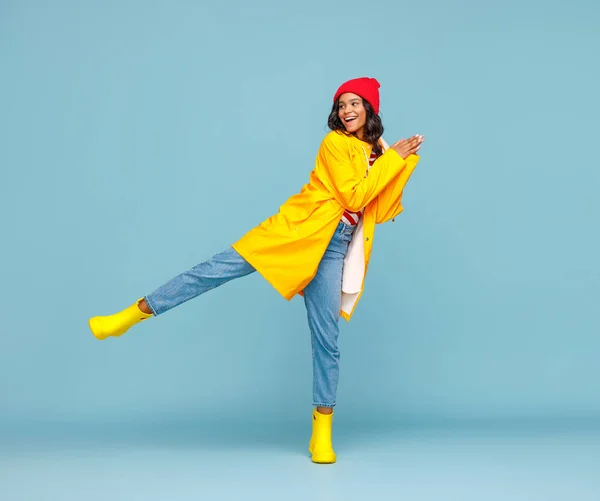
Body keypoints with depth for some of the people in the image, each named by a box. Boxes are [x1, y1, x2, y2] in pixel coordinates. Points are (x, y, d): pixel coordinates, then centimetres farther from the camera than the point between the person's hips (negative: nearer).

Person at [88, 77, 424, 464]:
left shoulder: (378, 152, 15)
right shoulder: (335, 144, -3)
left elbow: (379, 211, 10)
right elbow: (353, 197, -13)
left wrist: (404, 164, 5)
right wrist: (391, 159, -10)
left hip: (333, 248, 4)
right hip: (300, 230, -4)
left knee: (327, 339, 1)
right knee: (220, 268, -15)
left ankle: (323, 432, 8)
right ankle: (135, 313, -7)